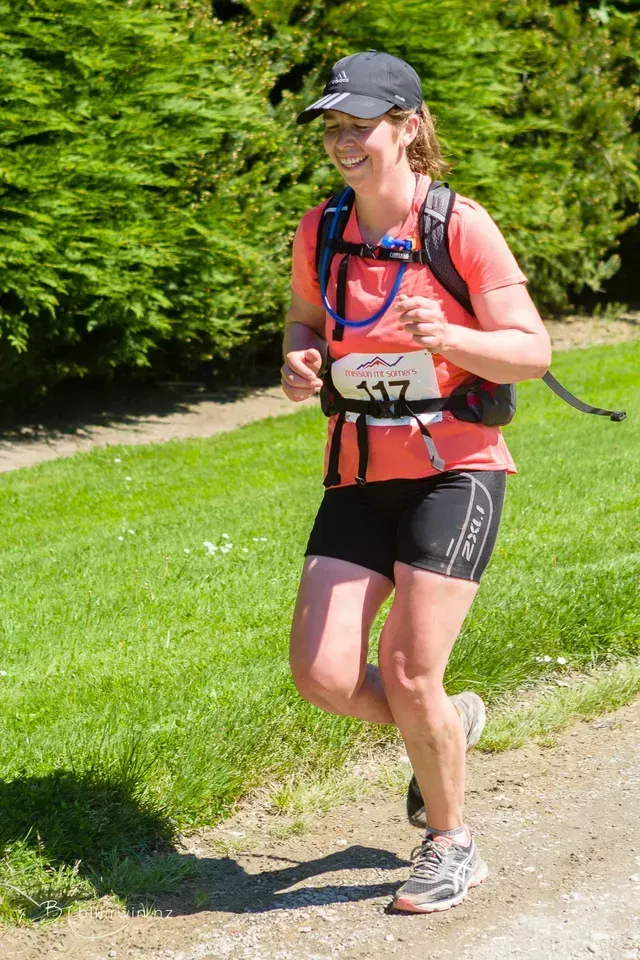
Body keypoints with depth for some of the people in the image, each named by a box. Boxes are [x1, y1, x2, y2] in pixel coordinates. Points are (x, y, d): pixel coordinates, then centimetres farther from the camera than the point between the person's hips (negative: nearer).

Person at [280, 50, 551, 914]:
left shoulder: (462, 226, -11)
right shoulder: (318, 232, 3)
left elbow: (533, 351, -9)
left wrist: (448, 336, -28)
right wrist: (299, 360, -3)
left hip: (455, 472, -5)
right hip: (361, 478, 5)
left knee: (409, 675, -10)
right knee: (321, 675, -6)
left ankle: (452, 847, 16)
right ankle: (447, 726, 27)